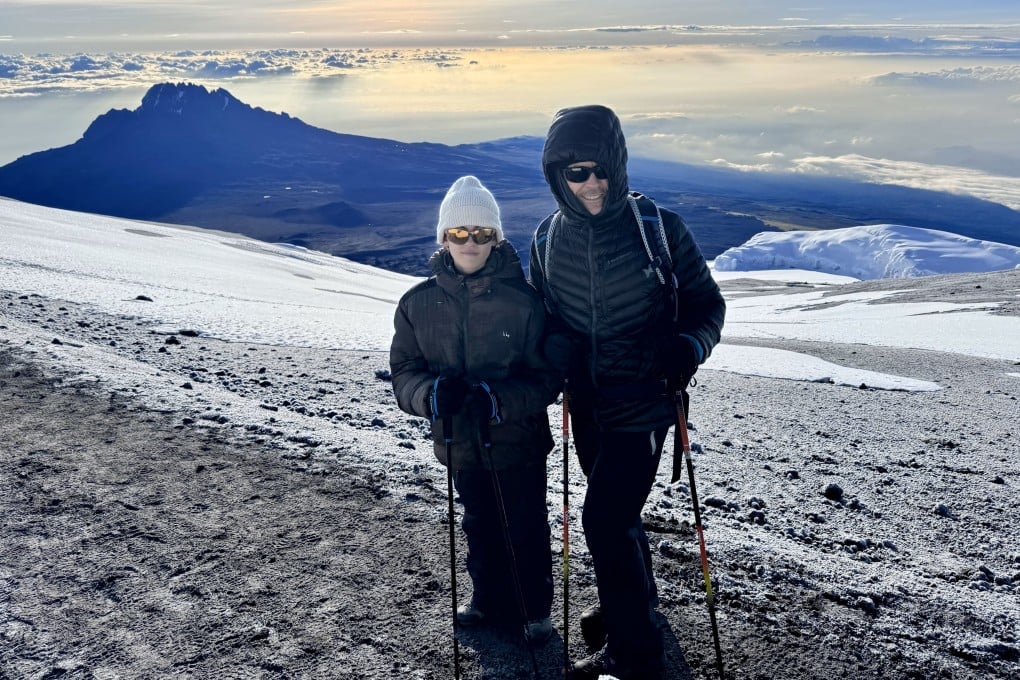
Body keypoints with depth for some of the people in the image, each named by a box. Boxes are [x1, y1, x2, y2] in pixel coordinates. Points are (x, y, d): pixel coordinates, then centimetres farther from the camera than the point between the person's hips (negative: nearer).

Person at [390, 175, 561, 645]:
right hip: (460, 443, 3)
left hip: (519, 439, -3)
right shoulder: (419, 303, -5)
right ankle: (489, 598, 42)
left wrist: (497, 399, -29)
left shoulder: (523, 298, -14)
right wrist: (431, 393, -25)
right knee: (480, 526, 21)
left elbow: (547, 376, -13)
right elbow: (404, 371, -3)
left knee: (526, 527, 12)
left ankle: (534, 608, 33)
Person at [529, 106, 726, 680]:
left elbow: (707, 303, -5)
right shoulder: (548, 240, -1)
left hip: (643, 401, -5)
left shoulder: (660, 229, -14)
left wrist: (689, 346, -25)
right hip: (587, 402, 5)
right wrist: (554, 352, -9)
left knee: (604, 519, -11)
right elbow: (543, 315, 12)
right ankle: (636, 599, 47)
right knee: (615, 511, 21)